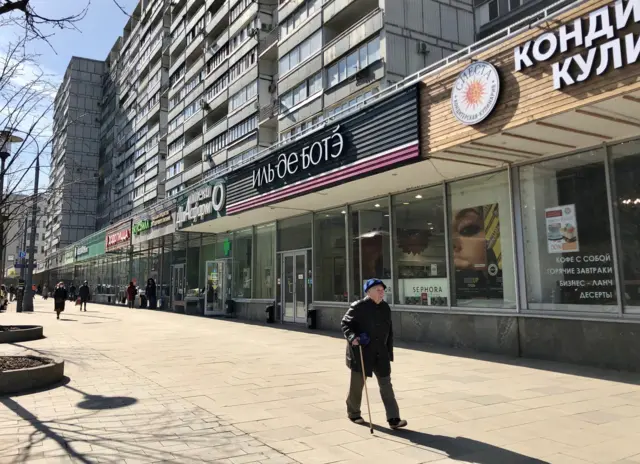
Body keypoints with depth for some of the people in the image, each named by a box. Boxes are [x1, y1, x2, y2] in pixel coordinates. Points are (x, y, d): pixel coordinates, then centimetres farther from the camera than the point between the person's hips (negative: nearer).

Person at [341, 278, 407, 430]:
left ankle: (393, 419, 2)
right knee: (357, 384, 10)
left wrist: (389, 352, 11)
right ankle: (353, 413, 32)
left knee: (386, 384, 1)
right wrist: (352, 337, -25)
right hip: (361, 352, -4)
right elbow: (345, 323, -7)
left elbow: (389, 331, 12)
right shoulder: (358, 307, -12)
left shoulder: (385, 308, 6)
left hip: (380, 353, 5)